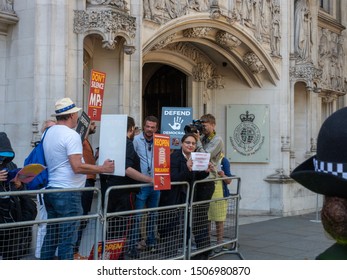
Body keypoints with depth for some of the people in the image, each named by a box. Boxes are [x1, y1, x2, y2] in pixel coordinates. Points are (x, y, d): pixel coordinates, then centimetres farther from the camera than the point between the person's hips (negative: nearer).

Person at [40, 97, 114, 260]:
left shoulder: (48, 133, 12)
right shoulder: (71, 135, -14)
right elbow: (77, 167, -22)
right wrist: (103, 169, -12)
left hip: (51, 190, 9)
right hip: (68, 193, -9)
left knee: (51, 235, 16)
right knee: (67, 239, -3)